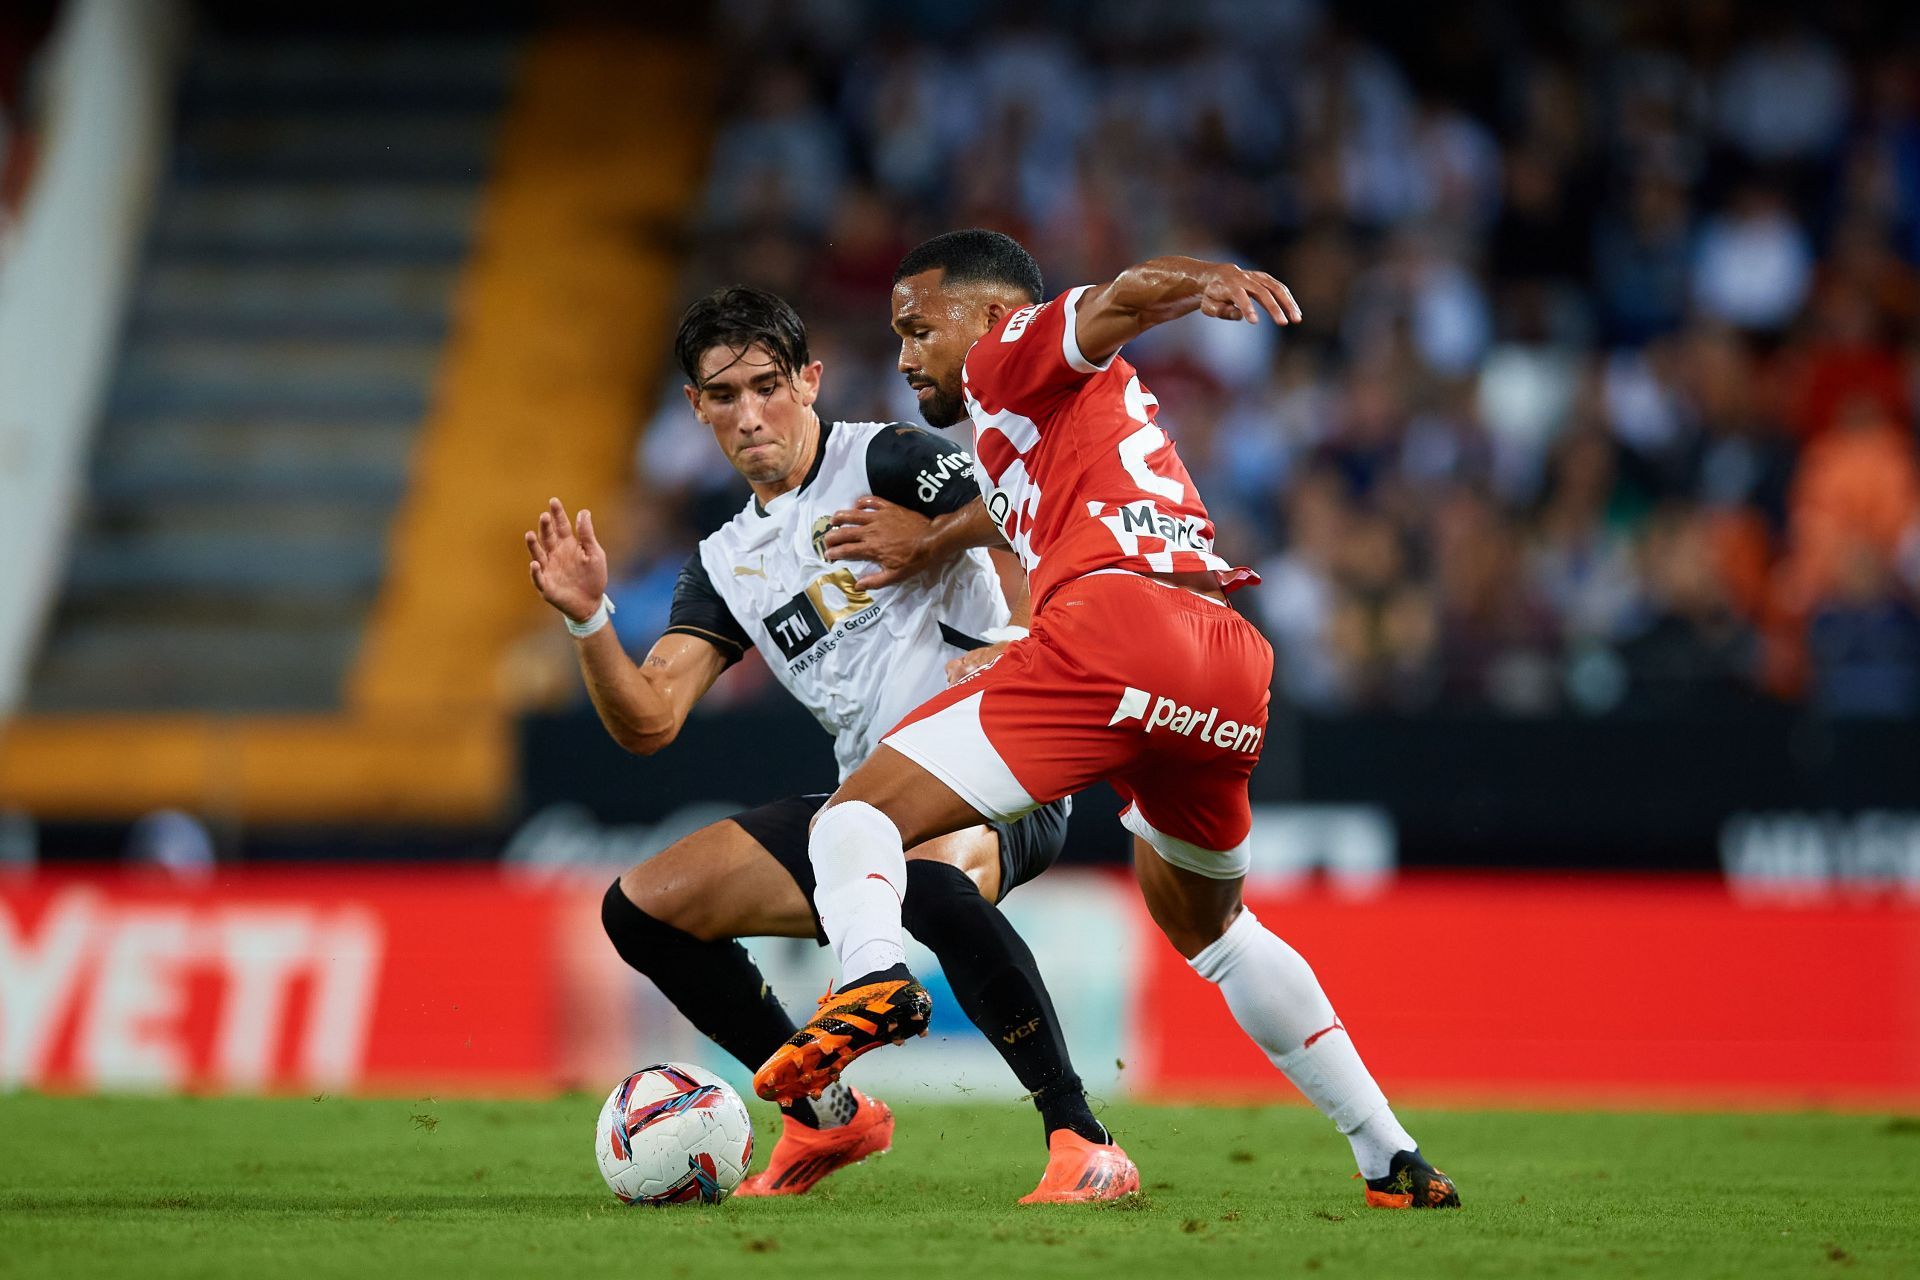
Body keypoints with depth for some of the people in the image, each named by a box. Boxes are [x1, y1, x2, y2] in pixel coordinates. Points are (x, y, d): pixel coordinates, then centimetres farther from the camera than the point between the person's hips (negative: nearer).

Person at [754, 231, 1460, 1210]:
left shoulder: (1007, 359, 12)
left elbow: (1118, 302, -8)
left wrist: (1197, 281, -28)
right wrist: (929, 541, 59)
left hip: (1111, 625, -8)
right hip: (1236, 664, 8)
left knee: (856, 818, -5)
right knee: (1206, 924, 31)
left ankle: (872, 976, -39)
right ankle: (1395, 1164, 25)